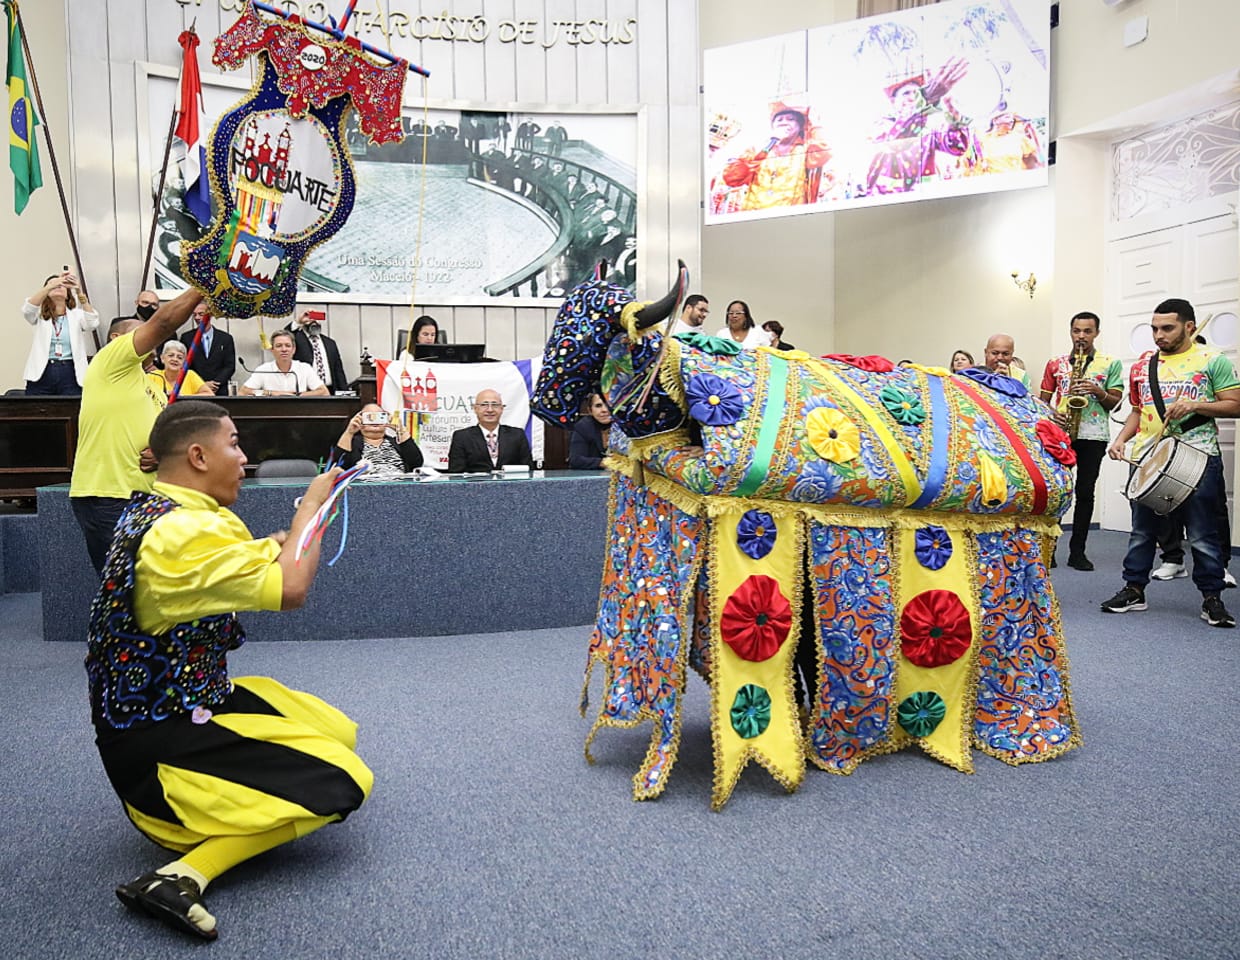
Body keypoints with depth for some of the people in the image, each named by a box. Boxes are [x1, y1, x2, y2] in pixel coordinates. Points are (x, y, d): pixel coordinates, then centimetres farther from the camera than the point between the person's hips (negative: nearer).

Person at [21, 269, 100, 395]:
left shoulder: (76, 315, 11)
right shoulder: (40, 315, 12)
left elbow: (92, 322, -11)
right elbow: (27, 309, -10)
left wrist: (79, 292, -24)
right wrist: (51, 285, -24)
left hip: (70, 374, -1)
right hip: (42, 374, 1)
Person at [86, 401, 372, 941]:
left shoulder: (148, 510, 7)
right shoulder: (187, 532, -26)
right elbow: (291, 589, -30)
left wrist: (280, 540, 3)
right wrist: (312, 505, -16)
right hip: (157, 747, -10)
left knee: (338, 732, 14)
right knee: (342, 780, -11)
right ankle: (185, 875, -17)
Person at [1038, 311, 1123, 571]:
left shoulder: (1110, 364, 8)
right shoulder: (1055, 364, 11)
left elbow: (1116, 403, 6)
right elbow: (1043, 400, 12)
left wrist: (1099, 392, -13)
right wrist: (1052, 414, -8)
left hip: (1093, 435, 0)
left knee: (1085, 492, 2)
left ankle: (1077, 551, 9)